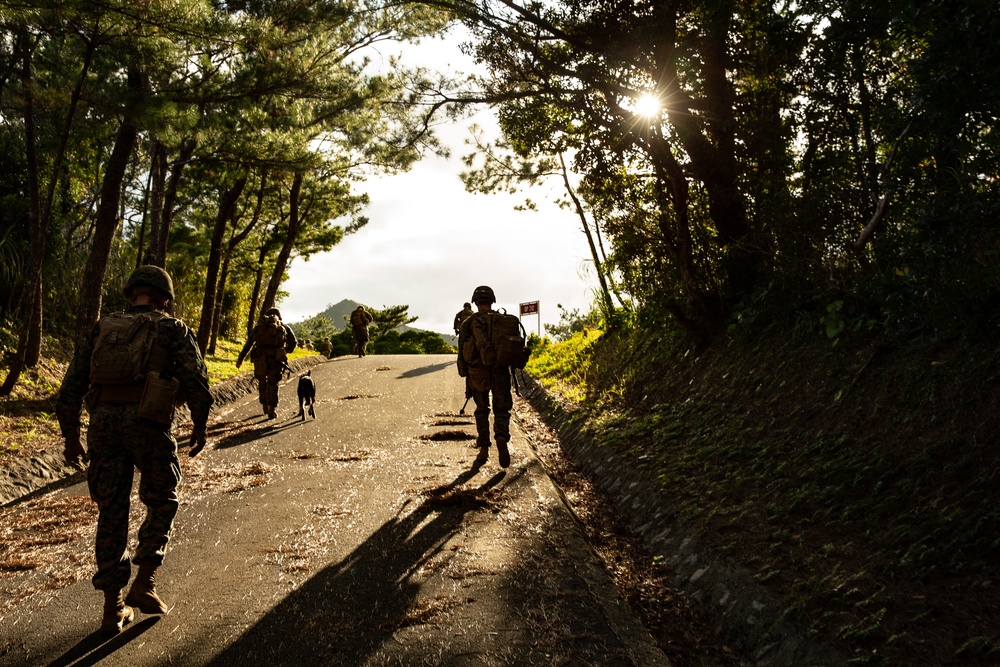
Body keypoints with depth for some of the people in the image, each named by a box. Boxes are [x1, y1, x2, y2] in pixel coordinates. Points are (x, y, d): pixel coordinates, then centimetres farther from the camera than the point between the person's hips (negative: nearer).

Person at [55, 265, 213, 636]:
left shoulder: (101, 329, 18)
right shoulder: (172, 329, 8)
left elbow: (71, 388, 15)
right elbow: (196, 381, -3)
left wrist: (71, 436, 21)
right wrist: (200, 427, 8)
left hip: (103, 421, 4)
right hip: (148, 422, -3)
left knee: (111, 512, 11)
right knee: (161, 503, 17)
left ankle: (113, 608, 16)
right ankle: (144, 584, 8)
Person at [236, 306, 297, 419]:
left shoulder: (259, 326, 18)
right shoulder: (283, 326, 15)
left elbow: (248, 343, 16)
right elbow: (293, 342, 11)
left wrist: (240, 358, 18)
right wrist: (286, 351, 29)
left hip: (260, 358, 2)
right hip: (276, 358, -1)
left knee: (262, 382, 21)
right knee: (272, 383, 6)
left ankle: (265, 407, 25)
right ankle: (272, 410, -1)